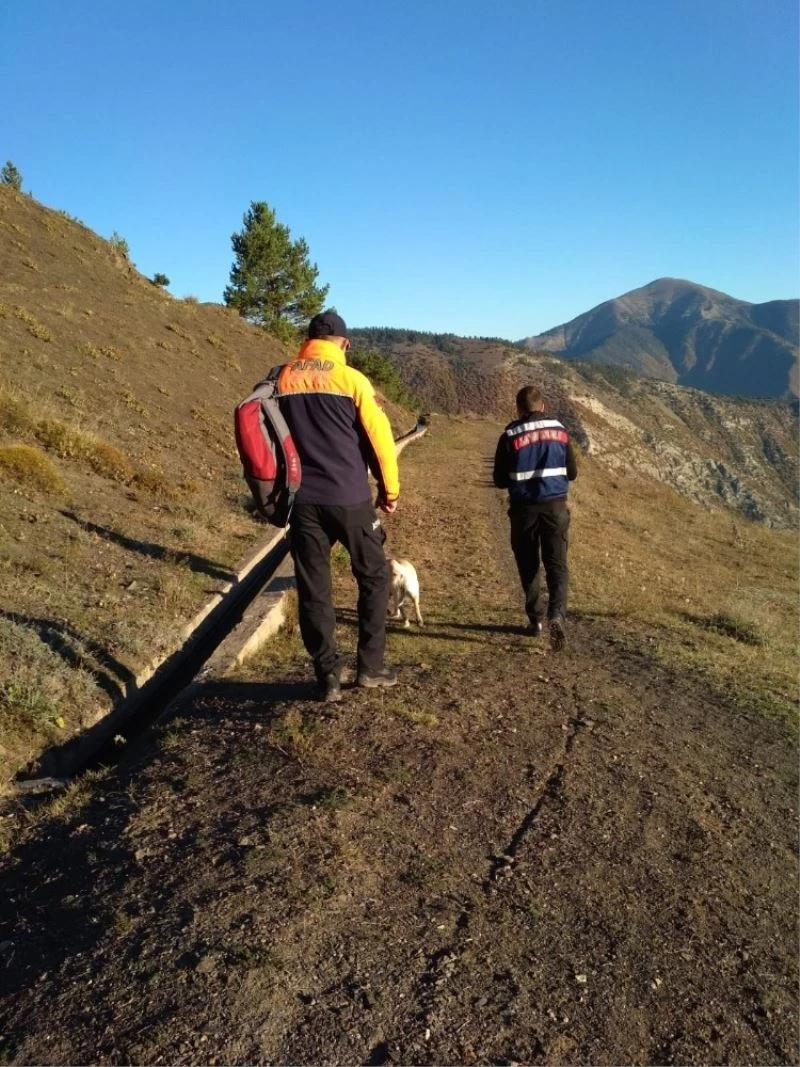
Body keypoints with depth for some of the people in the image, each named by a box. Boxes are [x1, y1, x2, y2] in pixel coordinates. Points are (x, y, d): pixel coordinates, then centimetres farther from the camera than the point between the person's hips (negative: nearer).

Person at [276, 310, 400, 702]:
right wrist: (389, 488, 8)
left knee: (313, 589, 9)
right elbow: (378, 436, -4)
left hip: (302, 499, 3)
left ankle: (328, 674, 11)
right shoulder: (351, 379, -3)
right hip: (350, 498, -2)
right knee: (374, 578, 14)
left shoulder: (282, 379, 6)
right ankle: (370, 667, 16)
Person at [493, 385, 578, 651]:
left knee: (528, 566, 14)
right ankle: (557, 614, -17)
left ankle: (536, 618, 22)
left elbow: (500, 480, -1)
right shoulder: (559, 431, 3)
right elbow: (572, 473, 9)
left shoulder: (510, 436, -5)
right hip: (555, 506, 1)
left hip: (524, 508, -1)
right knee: (557, 564, 3)